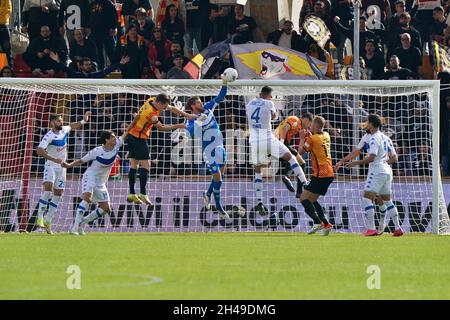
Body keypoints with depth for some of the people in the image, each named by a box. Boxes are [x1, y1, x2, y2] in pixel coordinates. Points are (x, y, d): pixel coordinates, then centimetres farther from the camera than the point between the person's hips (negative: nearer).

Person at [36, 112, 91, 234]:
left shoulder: (64, 130, 2)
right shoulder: (49, 136, -19)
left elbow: (73, 126, 26)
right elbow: (39, 151, -31)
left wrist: (84, 120, 15)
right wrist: (54, 159, -36)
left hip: (62, 167, 7)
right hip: (51, 166, -7)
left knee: (58, 194, 4)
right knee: (48, 187, -28)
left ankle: (48, 221, 10)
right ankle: (40, 217, -28)